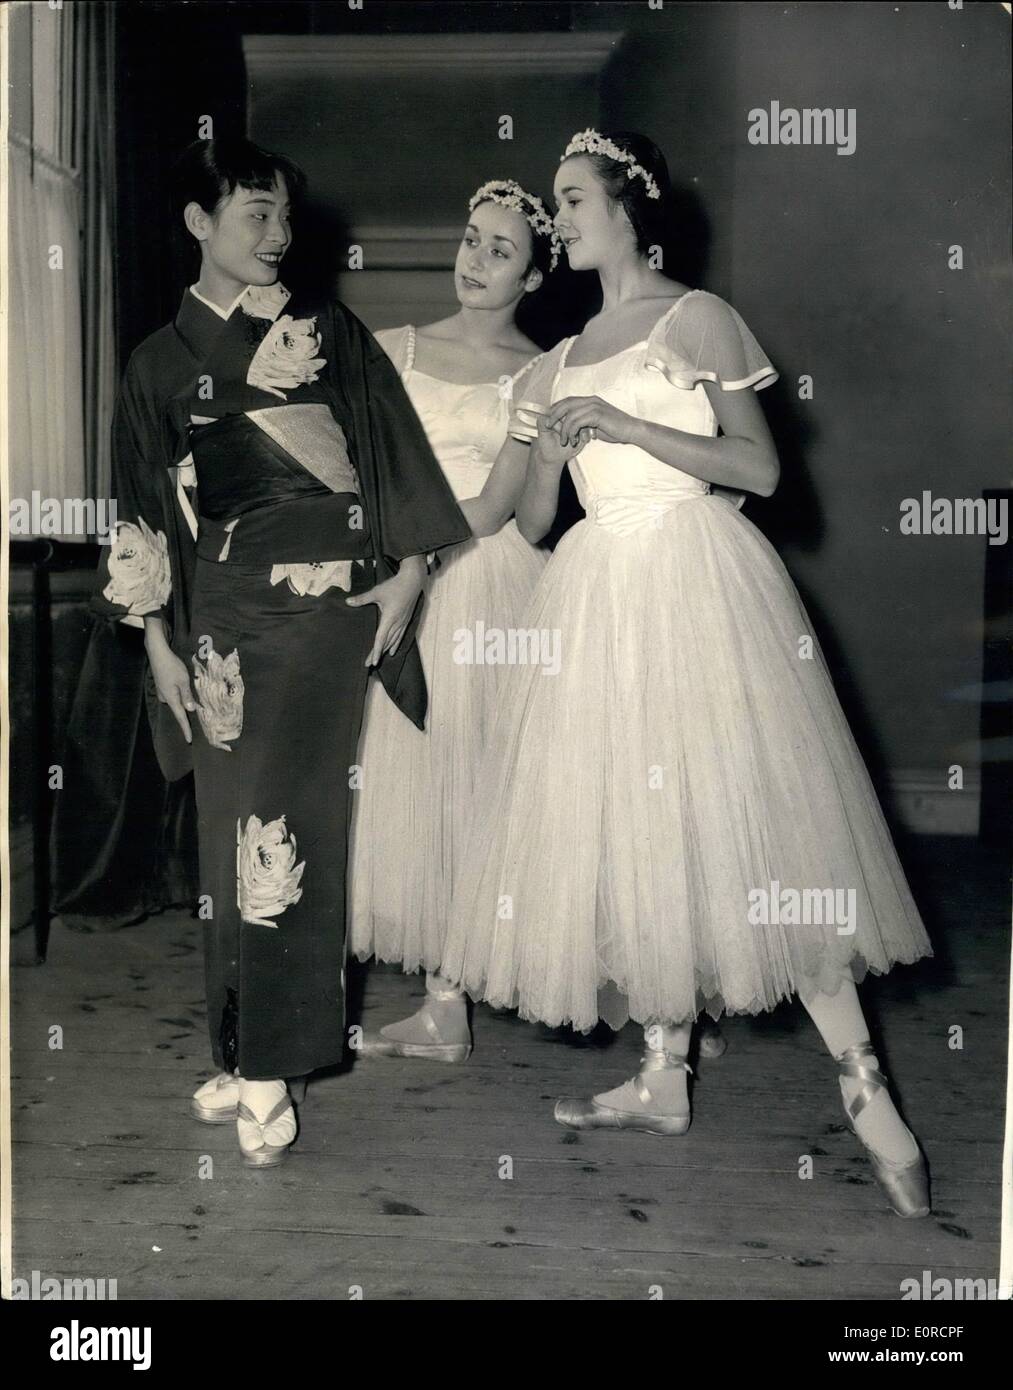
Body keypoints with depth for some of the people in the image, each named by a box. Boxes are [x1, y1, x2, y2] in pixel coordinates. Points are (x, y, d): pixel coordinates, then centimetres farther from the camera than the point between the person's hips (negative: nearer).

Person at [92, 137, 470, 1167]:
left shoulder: (331, 334, 9)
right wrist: (160, 640, 3)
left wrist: (408, 570, -2)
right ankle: (244, 1052, 18)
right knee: (229, 828, 4)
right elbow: (143, 519, 9)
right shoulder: (160, 363, 11)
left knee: (284, 825, -8)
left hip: (329, 607, -2)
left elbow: (392, 452, 7)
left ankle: (268, 1070, -1)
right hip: (222, 613, 2)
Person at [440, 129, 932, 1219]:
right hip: (597, 590, 6)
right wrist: (546, 452, 0)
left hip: (694, 576, -6)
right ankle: (663, 1081, 16)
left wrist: (627, 425, -13)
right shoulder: (560, 361, 18)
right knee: (630, 830, 5)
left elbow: (761, 466, -8)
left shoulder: (695, 317, 2)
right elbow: (530, 524, 18)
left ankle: (866, 1096, -4)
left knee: (741, 820, -10)